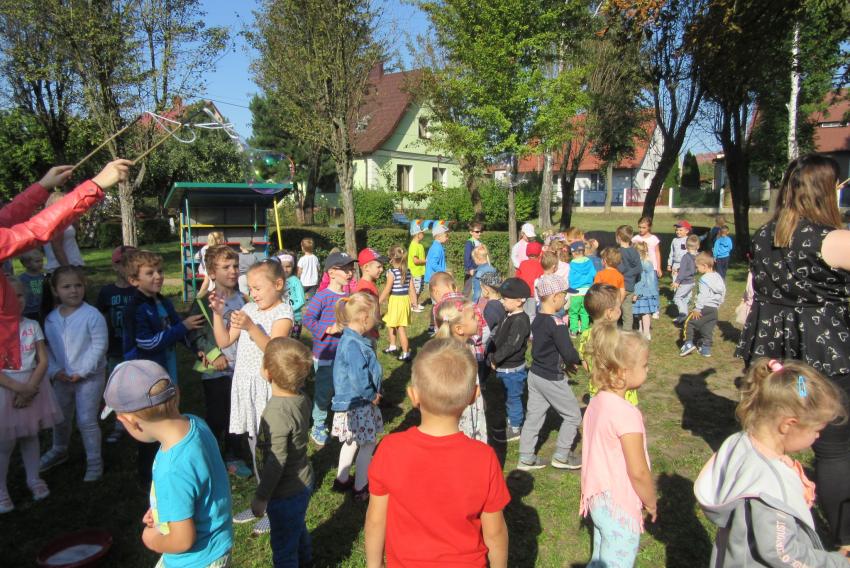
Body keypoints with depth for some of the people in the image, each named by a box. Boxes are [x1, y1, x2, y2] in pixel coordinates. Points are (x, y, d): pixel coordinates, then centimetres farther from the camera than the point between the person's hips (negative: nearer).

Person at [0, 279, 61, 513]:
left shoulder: (32, 326, -1)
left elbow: (43, 361, -4)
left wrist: (30, 388, -15)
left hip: (33, 385, 3)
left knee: (31, 435, 17)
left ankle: (34, 479, 33)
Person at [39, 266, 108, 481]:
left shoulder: (92, 315, -17)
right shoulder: (51, 319, 1)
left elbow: (99, 346, -17)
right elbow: (47, 348, 7)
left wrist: (82, 372, -17)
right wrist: (54, 371, -7)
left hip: (89, 377, -6)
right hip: (62, 378, 6)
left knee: (86, 420, -2)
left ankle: (94, 461, 15)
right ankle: (59, 451, 47)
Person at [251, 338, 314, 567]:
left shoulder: (278, 412, -33)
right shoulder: (300, 397, -11)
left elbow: (276, 462, -27)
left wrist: (261, 497, -16)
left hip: (286, 494, -9)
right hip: (302, 482, 9)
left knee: (283, 546, 14)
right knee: (297, 528, 34)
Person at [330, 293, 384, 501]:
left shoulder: (351, 339, 4)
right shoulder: (353, 345, -28)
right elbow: (358, 379, -32)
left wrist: (372, 394, 8)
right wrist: (372, 395, -16)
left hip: (352, 401, 10)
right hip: (357, 404, -10)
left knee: (351, 442, 24)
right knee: (368, 444, 7)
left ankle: (342, 480, 39)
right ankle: (360, 488, 22)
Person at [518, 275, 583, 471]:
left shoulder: (537, 319, 3)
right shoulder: (556, 324, -23)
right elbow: (568, 353, -25)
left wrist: (566, 362, 11)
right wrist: (577, 360, -4)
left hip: (535, 373, 8)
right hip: (551, 379, -8)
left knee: (534, 416, 14)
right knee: (573, 415, 11)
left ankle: (526, 458, 20)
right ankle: (561, 456, 18)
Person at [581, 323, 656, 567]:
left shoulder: (596, 403, -1)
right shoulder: (626, 413, -26)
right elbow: (638, 472, -22)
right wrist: (651, 503, -5)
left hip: (598, 500, 8)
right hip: (620, 509, -8)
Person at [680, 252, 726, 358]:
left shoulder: (704, 279, -17)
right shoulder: (718, 277, 10)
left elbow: (702, 296, -22)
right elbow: (723, 294, 17)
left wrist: (697, 309, -17)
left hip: (704, 308, -8)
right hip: (714, 309, 8)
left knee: (689, 322, 3)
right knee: (707, 328, 14)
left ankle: (689, 343, -3)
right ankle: (706, 348, 16)